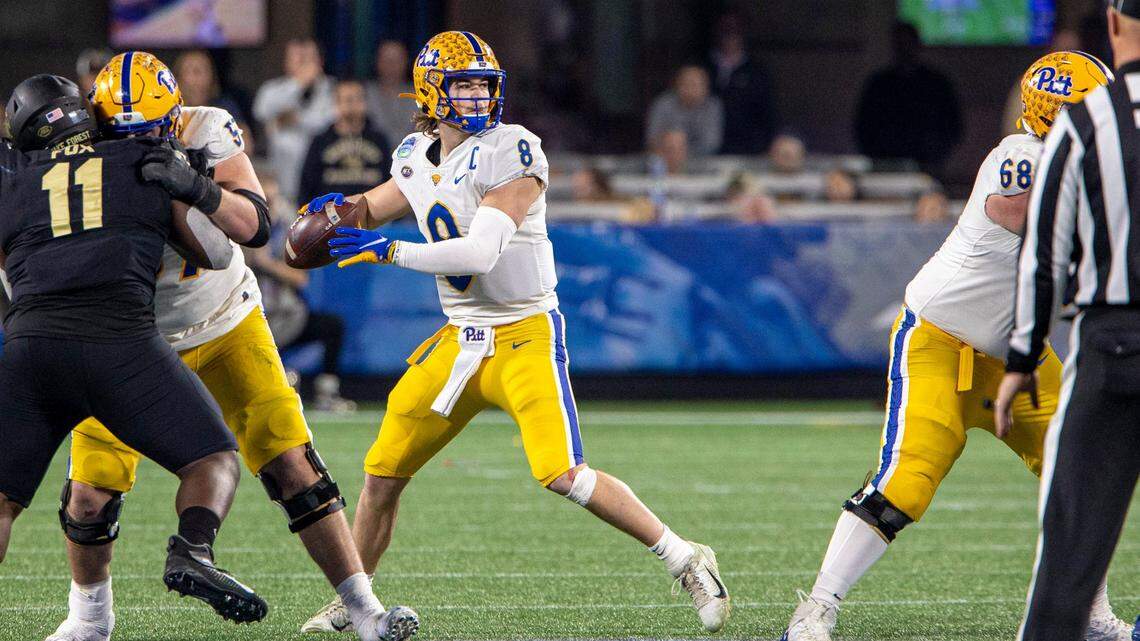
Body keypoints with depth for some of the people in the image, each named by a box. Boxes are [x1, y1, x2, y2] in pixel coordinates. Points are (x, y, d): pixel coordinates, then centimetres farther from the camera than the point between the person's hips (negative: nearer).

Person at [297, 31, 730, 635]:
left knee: (564, 476, -21)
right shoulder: (417, 157, 6)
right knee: (383, 472, 7)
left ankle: (686, 562, -9)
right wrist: (343, 208, 2)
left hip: (526, 335, -7)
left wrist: (389, 251, -25)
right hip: (460, 339, 7)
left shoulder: (511, 153, -16)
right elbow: (376, 209, 26)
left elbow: (481, 251, -26)